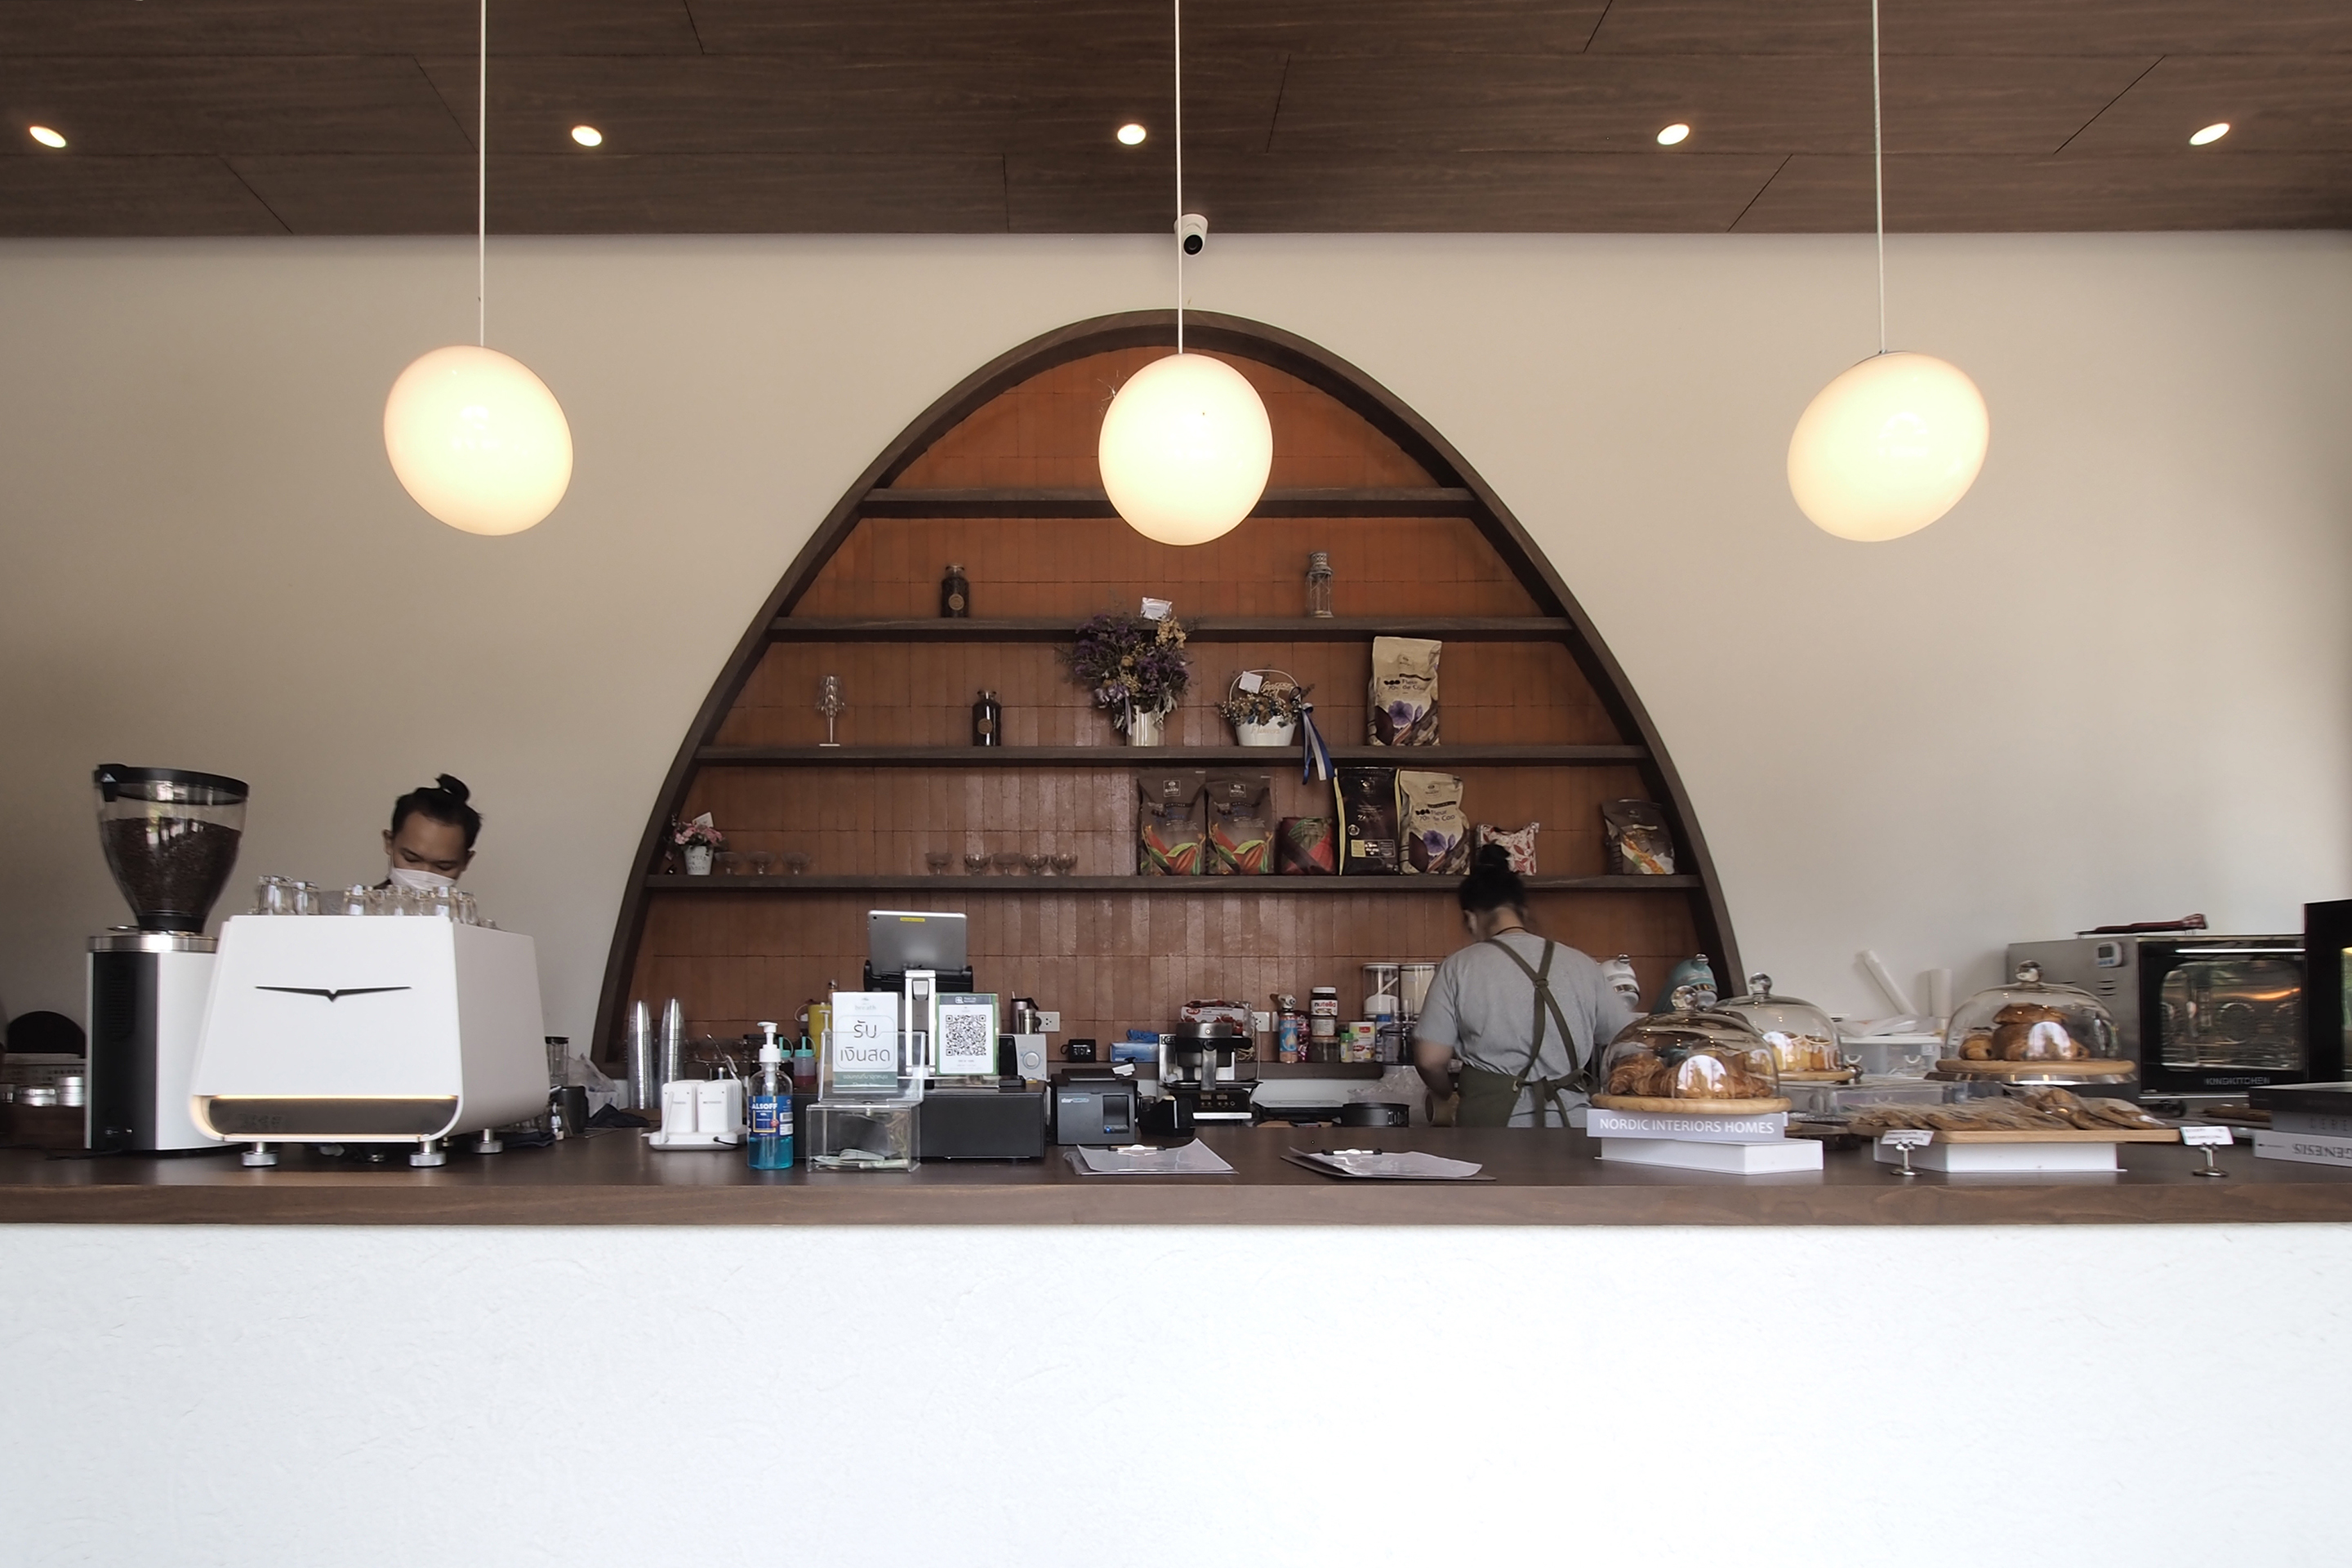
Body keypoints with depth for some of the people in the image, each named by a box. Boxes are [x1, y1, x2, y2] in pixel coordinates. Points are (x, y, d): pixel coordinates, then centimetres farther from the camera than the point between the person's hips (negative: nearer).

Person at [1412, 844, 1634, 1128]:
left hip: (1492, 1124, -2)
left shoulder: (1459, 969, -3)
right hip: (1569, 1126, 3)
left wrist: (1443, 1094, 17)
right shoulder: (1581, 966, 4)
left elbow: (1429, 1058, -4)